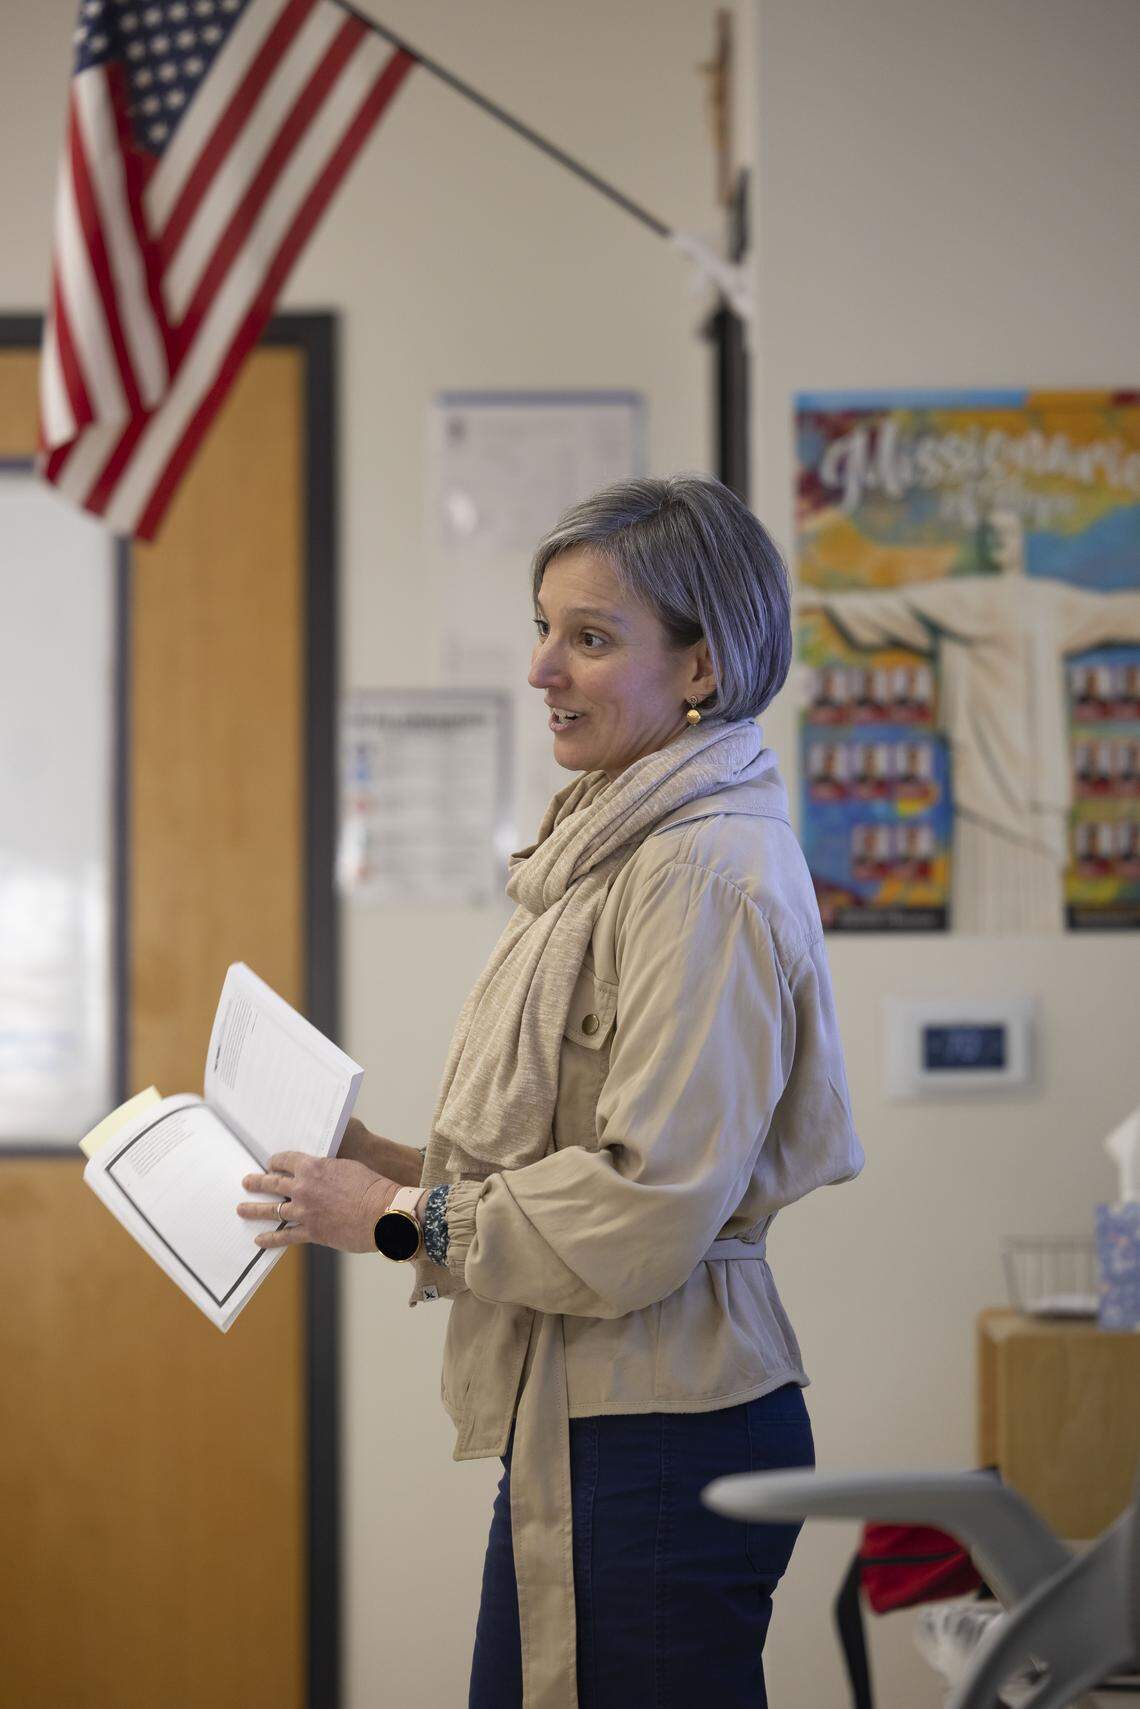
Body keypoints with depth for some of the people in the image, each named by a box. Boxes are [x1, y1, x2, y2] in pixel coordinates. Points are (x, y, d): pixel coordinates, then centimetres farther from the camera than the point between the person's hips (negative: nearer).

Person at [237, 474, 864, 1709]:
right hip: (575, 1422, 10)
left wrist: (403, 1218, -13)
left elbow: (647, 1209, -21)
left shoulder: (706, 875, -18)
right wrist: (389, 1164, 9)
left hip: (658, 1450, -10)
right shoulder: (622, 844, 15)